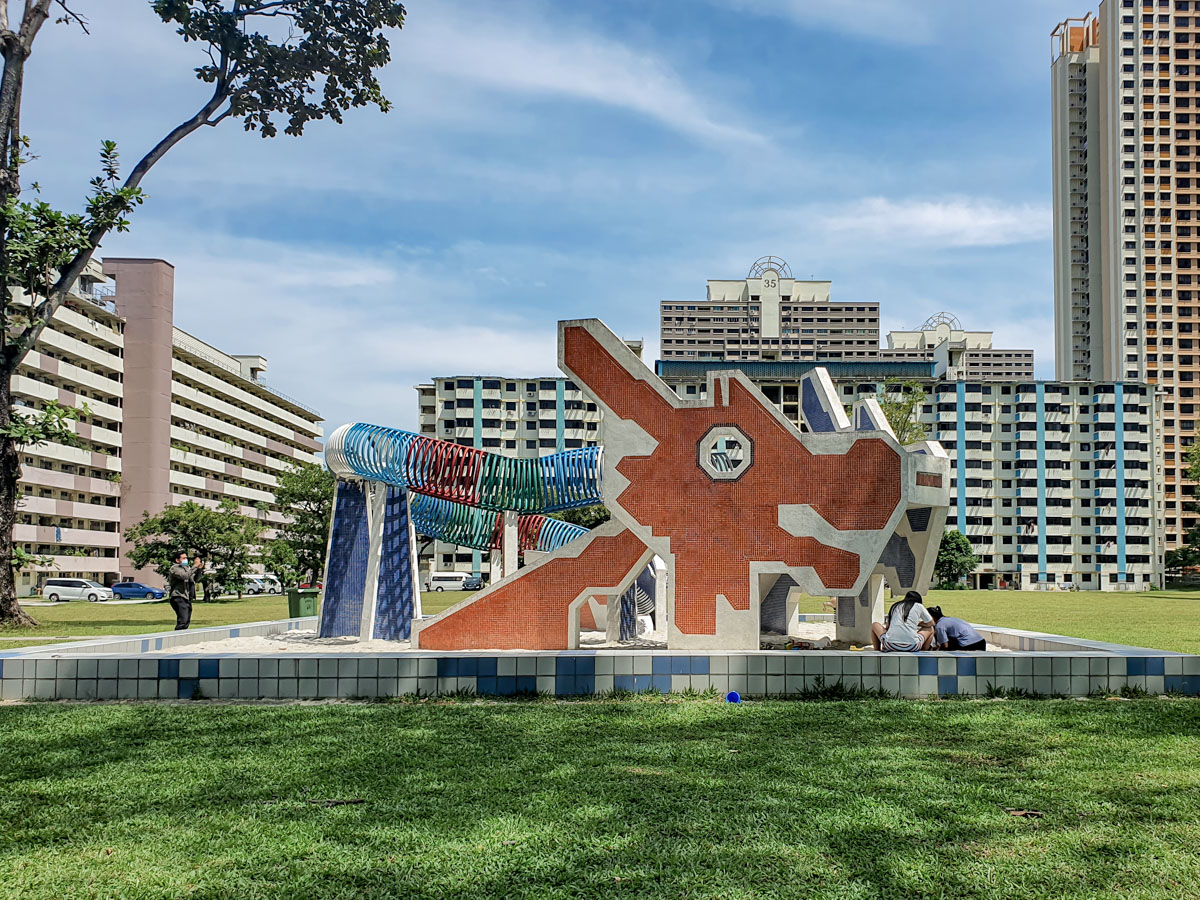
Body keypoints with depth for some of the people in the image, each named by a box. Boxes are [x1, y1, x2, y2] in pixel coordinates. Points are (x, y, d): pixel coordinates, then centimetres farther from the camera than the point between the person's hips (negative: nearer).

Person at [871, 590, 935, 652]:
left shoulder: (895, 606, 21)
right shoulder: (919, 606, 13)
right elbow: (930, 623, 23)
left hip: (891, 645, 1)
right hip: (912, 647, -1)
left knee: (875, 625, 30)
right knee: (930, 629, 28)